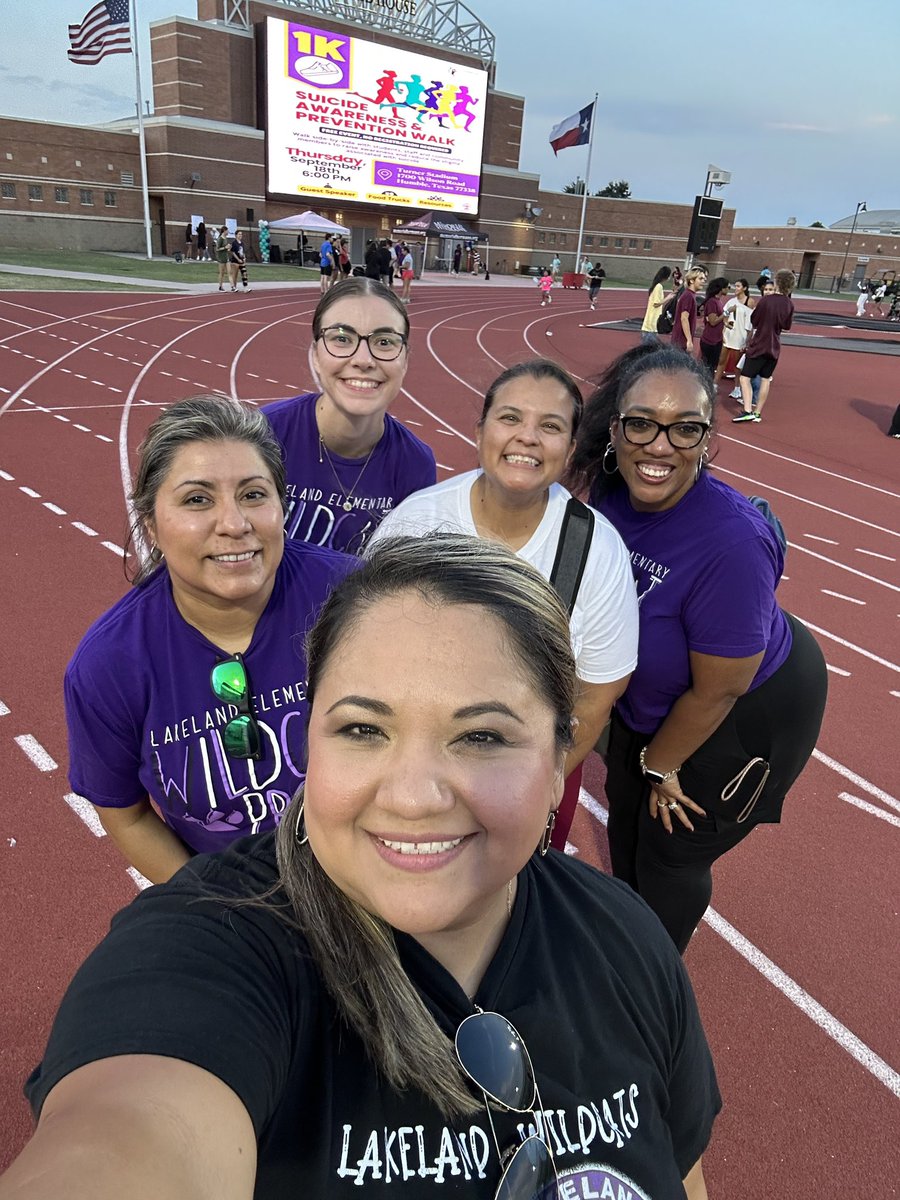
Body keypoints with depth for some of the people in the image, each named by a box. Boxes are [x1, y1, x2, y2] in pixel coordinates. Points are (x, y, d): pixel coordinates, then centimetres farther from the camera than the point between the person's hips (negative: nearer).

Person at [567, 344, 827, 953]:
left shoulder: (732, 543, -39)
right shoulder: (606, 492, -19)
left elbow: (716, 691, -26)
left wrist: (660, 764, -9)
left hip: (750, 715, -6)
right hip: (650, 697, 6)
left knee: (672, 850, 14)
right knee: (627, 815, 25)